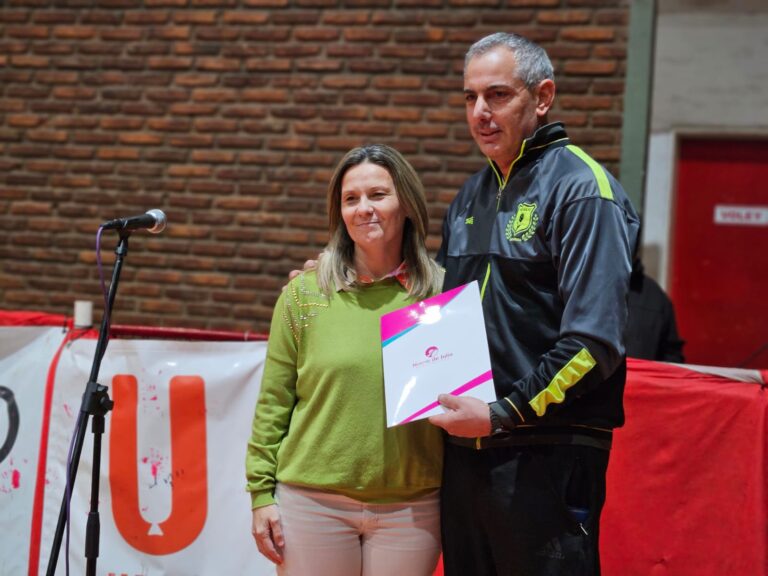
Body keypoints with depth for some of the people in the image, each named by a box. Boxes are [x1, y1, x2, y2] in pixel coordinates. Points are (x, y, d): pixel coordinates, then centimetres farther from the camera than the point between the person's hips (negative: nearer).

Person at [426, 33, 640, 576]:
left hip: (546, 461, -8)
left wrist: (503, 414, -19)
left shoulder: (581, 187, -10)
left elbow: (594, 342, -18)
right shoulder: (471, 195, 16)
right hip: (465, 448, 8)